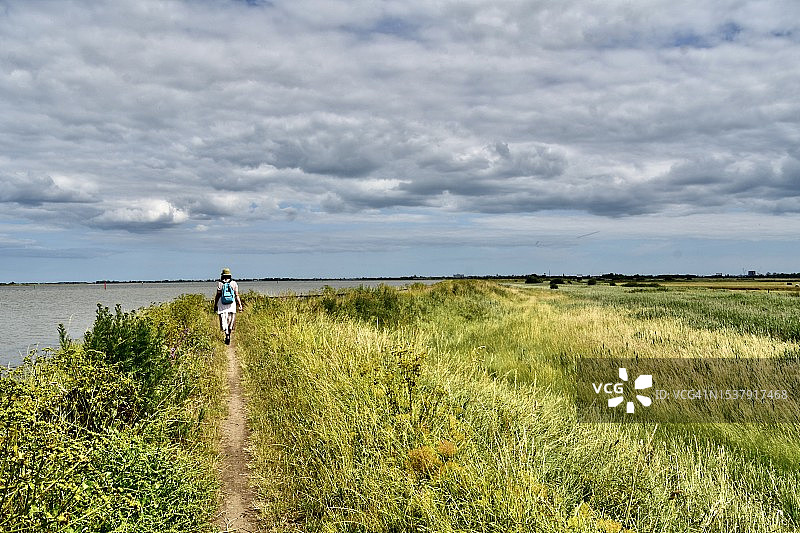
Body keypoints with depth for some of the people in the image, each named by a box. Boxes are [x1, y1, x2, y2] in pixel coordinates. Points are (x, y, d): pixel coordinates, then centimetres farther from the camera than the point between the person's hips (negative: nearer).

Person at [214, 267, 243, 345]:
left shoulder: (220, 284, -3)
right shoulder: (234, 283, 1)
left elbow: (218, 296, -3)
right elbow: (237, 295, -1)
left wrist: (215, 305, 5)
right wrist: (240, 305, 3)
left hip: (222, 306, -2)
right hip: (232, 305, 2)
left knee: (224, 322, -2)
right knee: (230, 321, 14)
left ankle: (227, 335, -20)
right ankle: (229, 335, 21)